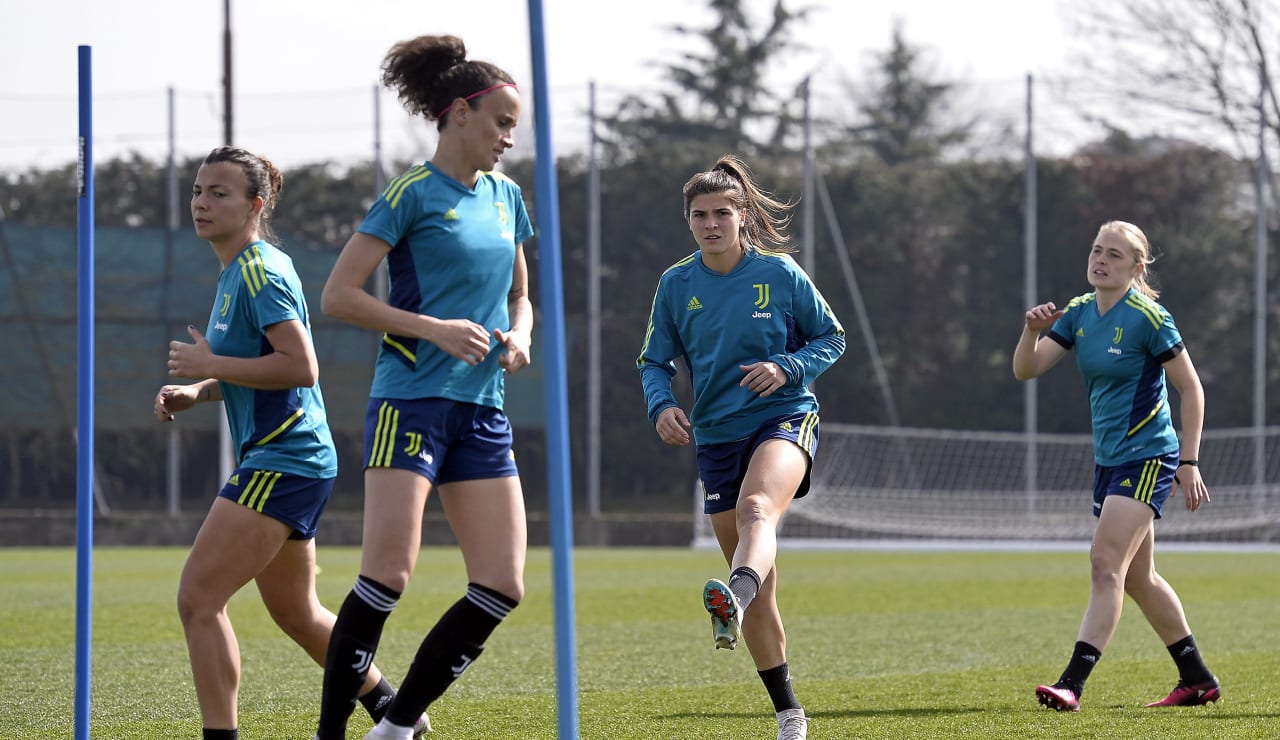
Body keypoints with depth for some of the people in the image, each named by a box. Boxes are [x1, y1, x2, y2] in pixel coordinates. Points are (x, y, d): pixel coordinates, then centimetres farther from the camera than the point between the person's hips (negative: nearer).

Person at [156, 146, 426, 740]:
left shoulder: (261, 271, -14)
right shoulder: (237, 272, 16)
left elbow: (300, 366, -24)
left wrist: (210, 365, -18)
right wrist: (196, 392, 12)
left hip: (282, 462, -11)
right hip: (286, 461, 11)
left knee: (198, 598, -12)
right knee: (294, 613, 21)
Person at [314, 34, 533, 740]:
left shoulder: (506, 197, 15)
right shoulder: (412, 193, -6)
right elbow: (337, 296, -9)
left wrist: (518, 336, 4)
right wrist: (434, 329, -17)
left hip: (482, 410, 7)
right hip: (412, 398, -7)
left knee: (502, 586, -2)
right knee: (389, 573, -16)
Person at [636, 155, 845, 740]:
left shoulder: (780, 273, -3)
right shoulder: (677, 284, 3)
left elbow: (831, 338, 6)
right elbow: (655, 360, 10)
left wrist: (788, 368, -14)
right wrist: (662, 405, -11)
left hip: (784, 418, -4)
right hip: (716, 435, 4)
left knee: (756, 509, -37)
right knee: (758, 581, 6)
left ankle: (735, 602, -68)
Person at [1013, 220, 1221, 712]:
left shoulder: (1147, 317, -13)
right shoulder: (1078, 314, 6)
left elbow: (1190, 388, -8)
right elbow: (1025, 370, 0)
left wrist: (1189, 462, -11)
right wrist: (1031, 331, -20)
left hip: (1148, 458, -8)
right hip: (1108, 461, 8)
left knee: (1106, 563, -18)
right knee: (1137, 578, 14)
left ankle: (1073, 682, -25)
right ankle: (1197, 679, 26)